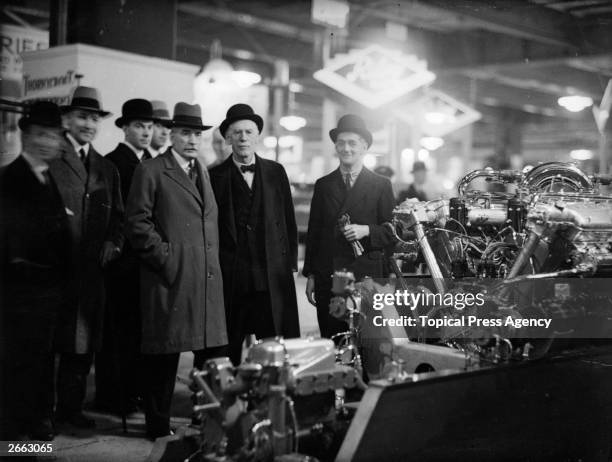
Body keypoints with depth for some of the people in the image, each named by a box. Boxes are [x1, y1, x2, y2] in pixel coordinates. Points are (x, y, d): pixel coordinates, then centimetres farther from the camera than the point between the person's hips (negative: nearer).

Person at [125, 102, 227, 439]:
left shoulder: (202, 173, 20)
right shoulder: (150, 171, -3)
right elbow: (137, 224, -8)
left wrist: (213, 262, 15)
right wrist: (166, 257, -12)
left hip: (207, 280, 7)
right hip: (170, 279, -7)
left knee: (213, 350, 7)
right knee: (163, 357, 0)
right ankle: (159, 427, 11)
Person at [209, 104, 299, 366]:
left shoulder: (276, 172, 11)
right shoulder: (215, 177, 4)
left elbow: (289, 220, 13)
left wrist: (291, 263, 8)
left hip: (275, 278, 2)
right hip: (231, 280, -2)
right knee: (232, 353, -1)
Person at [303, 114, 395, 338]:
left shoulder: (381, 185, 5)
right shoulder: (323, 185, 11)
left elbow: (392, 232, 5)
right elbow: (313, 232, 11)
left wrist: (366, 231, -14)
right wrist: (310, 275, 7)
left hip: (367, 277, -2)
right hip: (327, 277, 2)